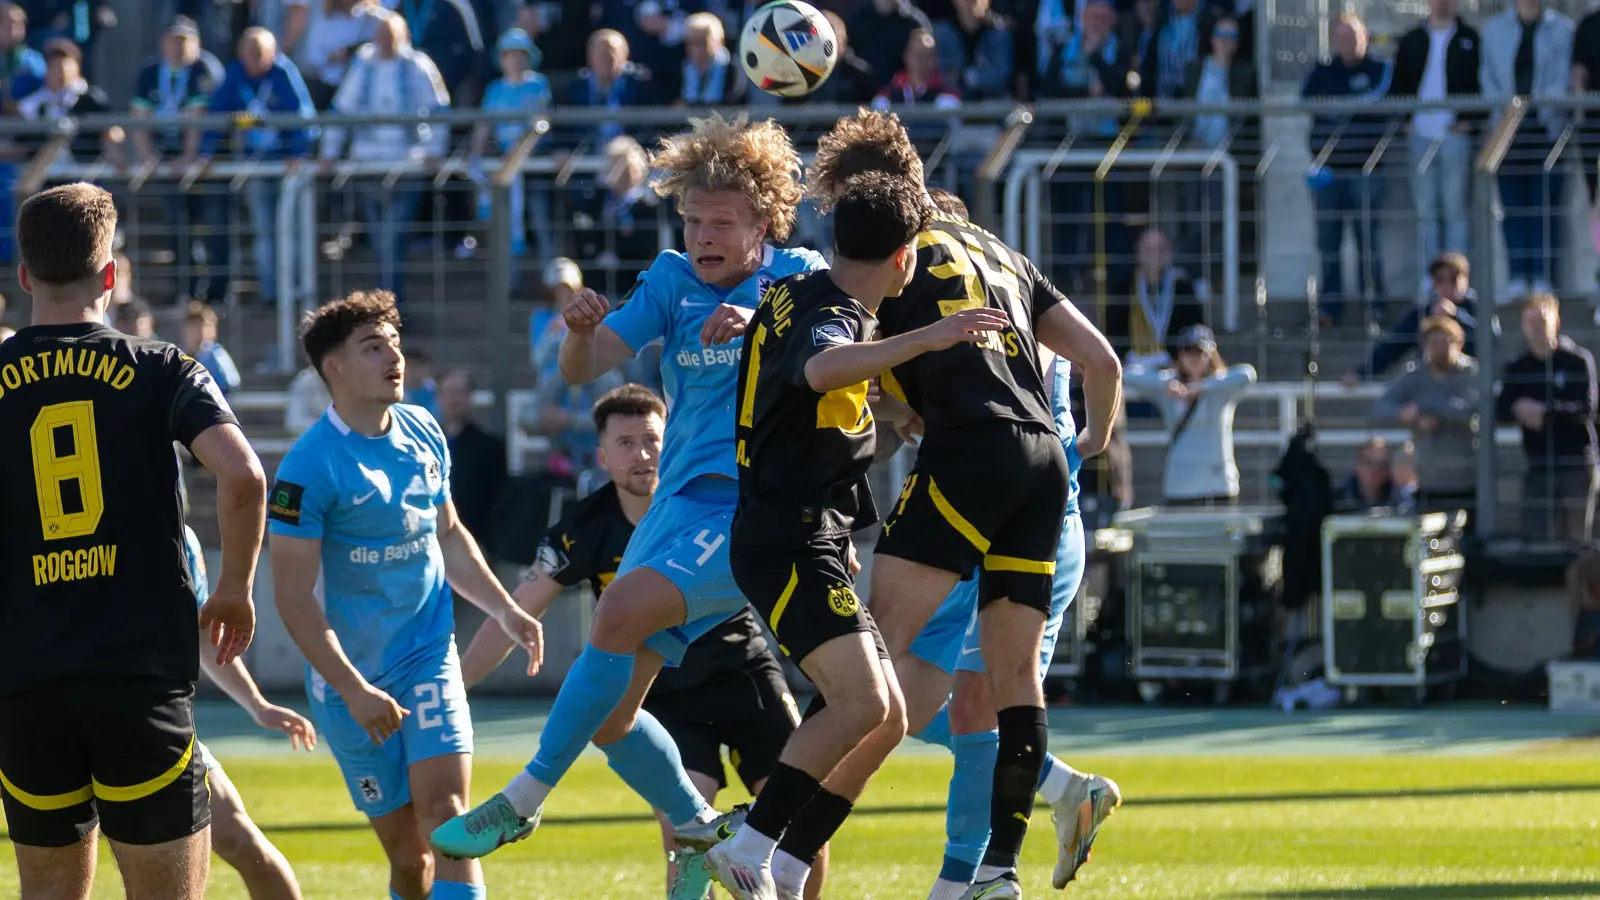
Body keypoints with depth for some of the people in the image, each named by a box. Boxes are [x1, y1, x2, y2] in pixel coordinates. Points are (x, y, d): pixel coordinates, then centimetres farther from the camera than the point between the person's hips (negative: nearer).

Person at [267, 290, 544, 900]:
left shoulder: (424, 434, 4)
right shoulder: (310, 467, -15)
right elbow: (294, 598, -16)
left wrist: (504, 610, 13)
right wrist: (353, 691, -21)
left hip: (429, 656, 4)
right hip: (349, 677, -4)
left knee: (445, 811, -15)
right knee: (406, 850, 0)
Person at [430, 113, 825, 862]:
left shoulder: (799, 278, 0)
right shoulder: (674, 280, 12)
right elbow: (585, 369, 2)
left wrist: (761, 329, -31)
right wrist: (581, 332, -21)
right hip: (678, 505, 7)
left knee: (622, 610, -29)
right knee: (608, 715, 3)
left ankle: (524, 800, -23)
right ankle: (700, 834, 22)